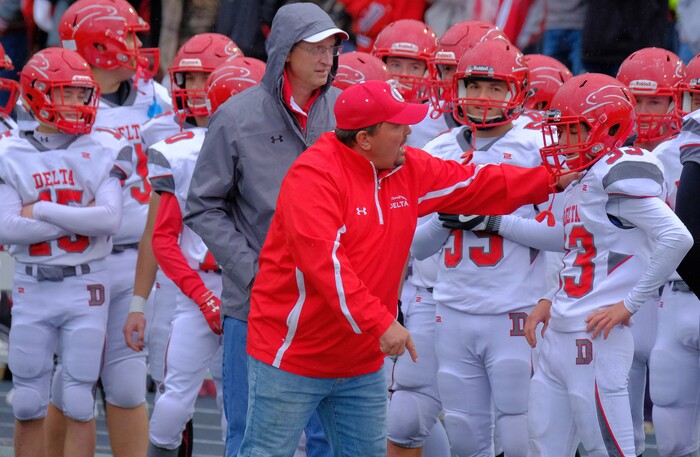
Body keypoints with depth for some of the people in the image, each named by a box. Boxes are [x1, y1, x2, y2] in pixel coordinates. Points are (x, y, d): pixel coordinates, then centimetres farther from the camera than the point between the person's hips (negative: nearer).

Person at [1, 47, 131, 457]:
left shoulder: (102, 151, 1)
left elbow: (110, 219, -13)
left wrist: (40, 211, -13)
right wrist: (79, 218, -14)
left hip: (86, 286, -1)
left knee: (78, 403, 0)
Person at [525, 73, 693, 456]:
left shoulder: (619, 174, -14)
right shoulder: (582, 180, 15)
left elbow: (676, 238, -24)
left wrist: (628, 305, -19)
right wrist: (550, 301, 11)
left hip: (595, 339, -10)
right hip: (558, 337, 10)